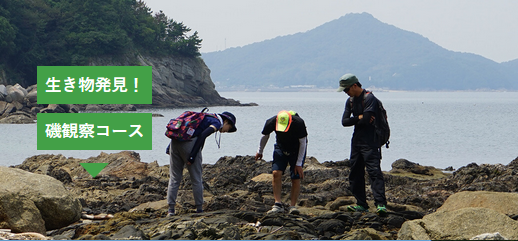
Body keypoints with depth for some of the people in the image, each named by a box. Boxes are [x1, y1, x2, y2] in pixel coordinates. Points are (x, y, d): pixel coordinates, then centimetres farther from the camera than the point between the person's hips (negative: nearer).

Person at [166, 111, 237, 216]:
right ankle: (199, 209, 12)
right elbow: (203, 135, -13)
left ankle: (171, 210, 8)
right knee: (196, 179, 6)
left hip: (175, 141, 7)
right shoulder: (217, 122, 4)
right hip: (189, 143, -7)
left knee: (174, 178, 11)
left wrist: (169, 148, 19)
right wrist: (192, 156, -15)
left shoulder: (204, 118, 28)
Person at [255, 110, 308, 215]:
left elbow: (303, 143, -18)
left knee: (296, 177, -11)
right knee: (276, 173, -16)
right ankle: (278, 204, -14)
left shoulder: (299, 123, -32)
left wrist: (299, 164, -17)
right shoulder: (271, 122, -26)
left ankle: (293, 206, -3)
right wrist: (260, 151, 13)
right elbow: (265, 136, -2)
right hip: (281, 148, 2)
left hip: (297, 150, -2)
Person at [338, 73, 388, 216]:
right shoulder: (350, 101, 14)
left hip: (370, 142, -8)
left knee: (374, 171, -15)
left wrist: (353, 121, -2)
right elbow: (344, 122, 6)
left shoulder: (369, 98, -11)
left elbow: (366, 120, -20)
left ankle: (381, 204, -22)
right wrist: (359, 118, -9)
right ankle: (361, 205, 15)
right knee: (355, 174, 8)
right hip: (356, 141, 8)